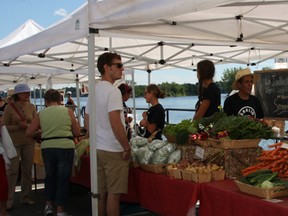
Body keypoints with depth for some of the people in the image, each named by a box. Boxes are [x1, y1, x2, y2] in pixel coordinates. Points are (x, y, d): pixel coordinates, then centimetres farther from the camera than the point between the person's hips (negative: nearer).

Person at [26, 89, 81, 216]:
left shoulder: (41, 114, 2)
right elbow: (77, 132, 2)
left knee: (50, 176, 23)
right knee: (63, 178, 7)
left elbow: (29, 133, 2)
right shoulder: (68, 111, 0)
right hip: (65, 147, -2)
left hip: (47, 148, 2)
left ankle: (49, 205, 23)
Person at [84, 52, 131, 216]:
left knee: (100, 192, 14)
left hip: (97, 149, 8)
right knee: (114, 193, -1)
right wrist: (127, 148, -13)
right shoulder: (113, 91, -15)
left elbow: (87, 123, 16)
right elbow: (115, 124, -22)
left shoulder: (94, 90, 11)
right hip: (113, 150, -8)